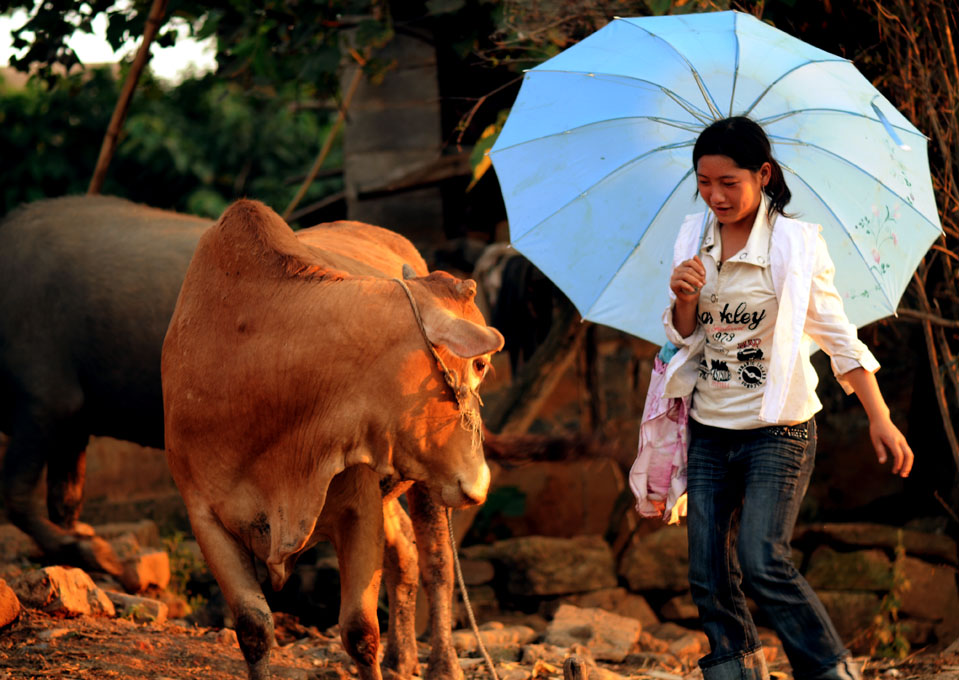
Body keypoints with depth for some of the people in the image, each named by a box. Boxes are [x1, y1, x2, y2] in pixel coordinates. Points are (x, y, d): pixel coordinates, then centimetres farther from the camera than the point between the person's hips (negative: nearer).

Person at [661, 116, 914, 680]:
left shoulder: (795, 244, -7)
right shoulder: (695, 239, 5)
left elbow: (837, 333, -3)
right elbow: (684, 337, 10)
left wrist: (879, 417, -7)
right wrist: (684, 300, -13)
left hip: (778, 431, -5)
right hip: (710, 431, 5)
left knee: (763, 565, -17)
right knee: (710, 577, 0)